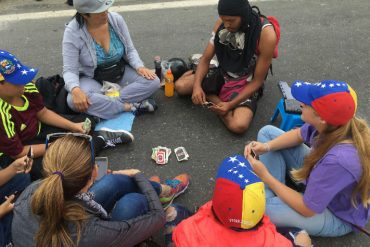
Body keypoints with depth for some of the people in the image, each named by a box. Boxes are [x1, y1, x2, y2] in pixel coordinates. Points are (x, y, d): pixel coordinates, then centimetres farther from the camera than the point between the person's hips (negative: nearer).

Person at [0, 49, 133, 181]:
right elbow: (18, 152, -24)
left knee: (86, 120, 8)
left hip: (37, 133, 7)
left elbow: (42, 113, 0)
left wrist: (73, 126, -11)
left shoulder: (25, 87, -15)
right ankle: (100, 140, -17)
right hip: (13, 157, -7)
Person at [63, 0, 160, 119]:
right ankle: (131, 107, -28)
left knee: (153, 81, -21)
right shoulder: (72, 32, -19)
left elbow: (130, 50, -1)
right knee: (73, 100, -34)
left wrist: (140, 67, -21)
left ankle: (104, 105, -24)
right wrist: (75, 90, -41)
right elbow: (69, 70, -19)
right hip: (91, 79, -2)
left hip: (121, 72, 3)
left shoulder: (116, 19, -11)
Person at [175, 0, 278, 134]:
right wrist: (197, 85, -21)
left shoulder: (266, 35, -25)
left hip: (246, 85, -4)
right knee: (180, 86, -13)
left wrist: (231, 104, -26)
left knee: (238, 126, -30)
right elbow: (206, 59, -3)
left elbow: (257, 81, -18)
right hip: (222, 76, 4)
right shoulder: (221, 23, -10)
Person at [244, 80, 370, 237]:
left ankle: (271, 203, 7)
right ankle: (272, 196, 1)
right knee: (267, 132, 0)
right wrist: (267, 146, -15)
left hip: (337, 216, -7)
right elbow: (299, 135, 2)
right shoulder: (331, 125, -23)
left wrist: (265, 175, -23)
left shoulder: (338, 160, -42)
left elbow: (307, 209, -28)